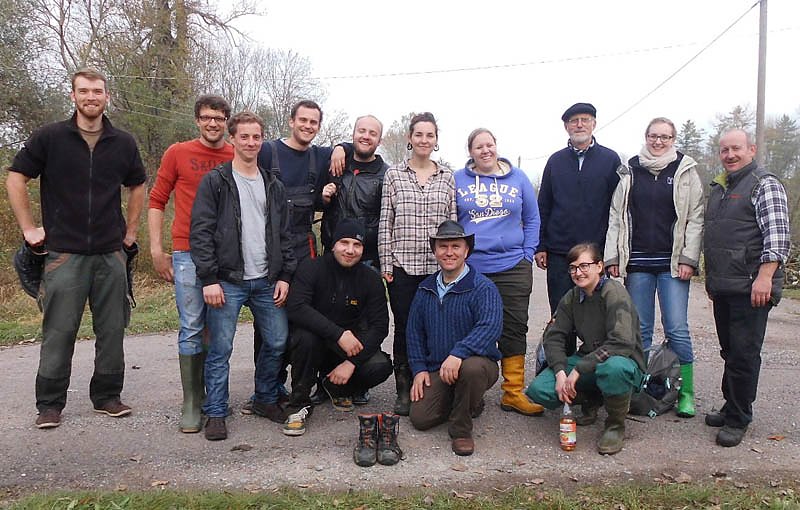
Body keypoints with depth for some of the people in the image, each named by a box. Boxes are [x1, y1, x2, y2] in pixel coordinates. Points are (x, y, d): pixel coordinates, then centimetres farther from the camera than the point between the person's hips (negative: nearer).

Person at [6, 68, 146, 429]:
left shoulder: (123, 143, 8)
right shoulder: (49, 137, 0)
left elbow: (137, 186, 21)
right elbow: (15, 178, 4)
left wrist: (131, 230, 14)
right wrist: (28, 228, 0)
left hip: (111, 253, 3)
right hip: (64, 253, -2)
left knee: (112, 330, 7)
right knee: (59, 332, 2)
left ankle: (107, 397, 20)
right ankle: (49, 404, 15)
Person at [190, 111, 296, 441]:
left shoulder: (273, 186, 13)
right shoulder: (214, 181, -1)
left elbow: (284, 234, 13)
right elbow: (200, 233, -7)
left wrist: (285, 275, 5)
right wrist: (209, 279, -13)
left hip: (267, 282, 5)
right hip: (227, 281, -4)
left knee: (278, 342, 7)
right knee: (220, 349, 0)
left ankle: (266, 400, 27)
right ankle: (216, 413, 15)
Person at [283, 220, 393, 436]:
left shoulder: (371, 279, -4)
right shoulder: (312, 268, -12)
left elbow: (379, 326, -8)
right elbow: (296, 307, -27)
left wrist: (352, 362, -20)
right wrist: (339, 334, -35)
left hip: (350, 346, 3)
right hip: (315, 341, -2)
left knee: (381, 367, -23)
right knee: (305, 337, -35)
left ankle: (338, 388, 11)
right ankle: (298, 404, -12)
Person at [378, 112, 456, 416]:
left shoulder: (447, 177, 10)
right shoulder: (394, 175, 5)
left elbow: (453, 221, 10)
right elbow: (385, 223, 2)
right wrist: (385, 263, -2)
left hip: (438, 265, 1)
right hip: (402, 264, -1)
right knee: (404, 327, 4)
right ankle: (404, 390, 15)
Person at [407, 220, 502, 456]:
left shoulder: (482, 287, -11)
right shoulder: (425, 289, 9)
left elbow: (491, 327, -27)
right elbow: (414, 331, 15)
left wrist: (458, 353, -38)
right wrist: (419, 368, 5)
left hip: (477, 362, -5)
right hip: (436, 370, 5)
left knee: (472, 368, -39)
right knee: (420, 418, -11)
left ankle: (461, 430, -12)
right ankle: (468, 404, 20)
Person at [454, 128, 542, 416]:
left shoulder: (517, 178, 7)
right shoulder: (457, 180, 3)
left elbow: (532, 219, 11)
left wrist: (527, 254, 3)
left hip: (512, 267, 1)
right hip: (469, 268, -1)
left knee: (514, 328, 5)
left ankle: (514, 393, 15)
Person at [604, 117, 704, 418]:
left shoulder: (686, 171, 6)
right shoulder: (630, 171, 10)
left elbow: (695, 218, 2)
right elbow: (616, 216, 8)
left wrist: (688, 259, -7)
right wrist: (612, 257, 1)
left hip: (672, 263, -2)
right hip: (637, 262, 2)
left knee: (677, 329, -2)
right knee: (640, 330, 7)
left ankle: (686, 392, 9)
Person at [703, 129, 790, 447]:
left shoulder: (765, 185, -6)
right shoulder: (718, 188, 18)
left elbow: (777, 236, -15)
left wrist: (764, 277, -22)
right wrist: (710, 278, 22)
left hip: (750, 289, -7)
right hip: (722, 288, 7)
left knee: (744, 354, -2)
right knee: (729, 351, 15)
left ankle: (738, 420, 8)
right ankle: (731, 407, 27)